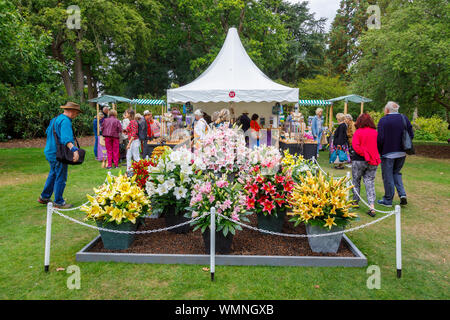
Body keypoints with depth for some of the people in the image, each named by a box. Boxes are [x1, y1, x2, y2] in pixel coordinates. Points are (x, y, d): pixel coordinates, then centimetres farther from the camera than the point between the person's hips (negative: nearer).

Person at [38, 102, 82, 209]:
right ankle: (58, 202, 10)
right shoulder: (65, 121, -19)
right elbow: (66, 139, -33)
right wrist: (74, 150, -45)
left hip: (51, 152, 10)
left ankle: (44, 197, 34)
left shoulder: (55, 119, 14)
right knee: (60, 178, 0)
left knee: (53, 175, 23)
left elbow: (48, 132, 28)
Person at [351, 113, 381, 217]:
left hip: (359, 160, -3)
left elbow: (355, 146, -18)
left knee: (356, 181, 14)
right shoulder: (375, 132, 3)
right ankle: (372, 207, -4)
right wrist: (372, 156, 11)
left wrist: (364, 155, -11)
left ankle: (355, 202, 26)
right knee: (370, 182, 6)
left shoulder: (358, 132, -9)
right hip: (373, 162, 4)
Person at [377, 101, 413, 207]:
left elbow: (380, 139, -17)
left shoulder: (383, 120, -12)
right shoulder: (404, 118, 4)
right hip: (402, 152, 6)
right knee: (396, 173, 23)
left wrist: (379, 151, -3)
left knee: (388, 177, 5)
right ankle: (402, 194, 8)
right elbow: (411, 135, 5)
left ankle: (388, 200, 16)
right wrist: (404, 146, 16)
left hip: (388, 153, -5)